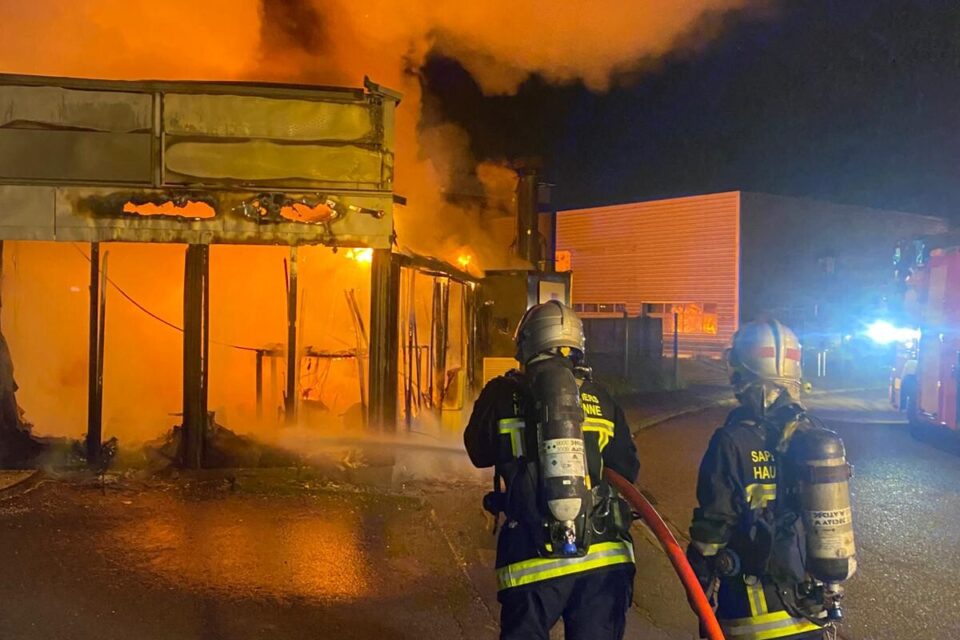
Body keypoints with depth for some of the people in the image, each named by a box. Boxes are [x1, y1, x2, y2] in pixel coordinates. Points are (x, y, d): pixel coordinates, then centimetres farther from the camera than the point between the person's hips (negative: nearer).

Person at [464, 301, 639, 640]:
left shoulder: (503, 395, -3)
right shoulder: (600, 399, 3)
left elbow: (479, 452, 13)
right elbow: (627, 471, 9)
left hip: (532, 558, -2)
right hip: (604, 558, 2)